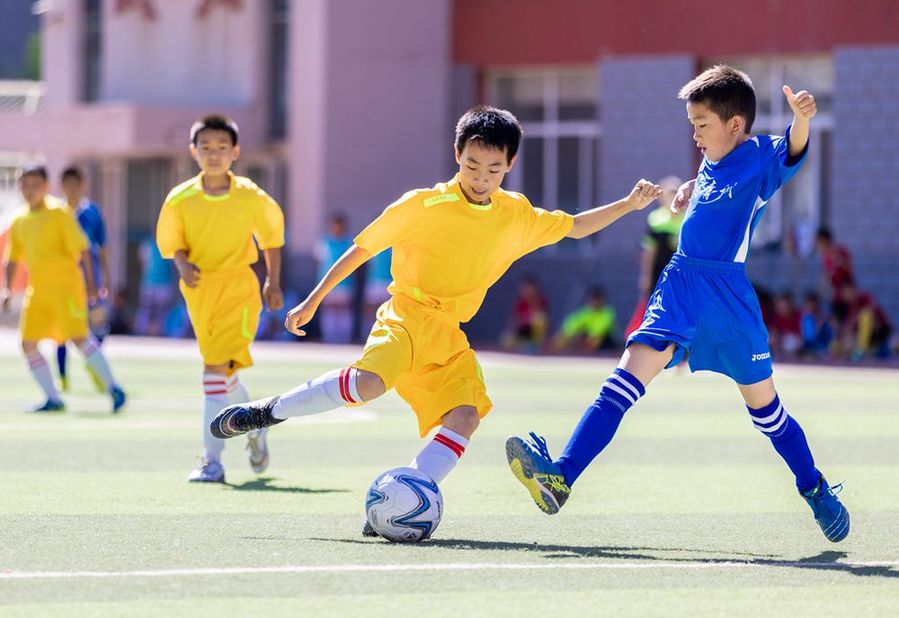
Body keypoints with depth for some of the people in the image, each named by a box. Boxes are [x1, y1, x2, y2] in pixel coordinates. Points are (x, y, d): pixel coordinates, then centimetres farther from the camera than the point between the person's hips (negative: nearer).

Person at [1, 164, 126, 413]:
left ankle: (113, 389, -4)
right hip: (38, 288, 6)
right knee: (28, 344, -2)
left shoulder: (58, 212, -8)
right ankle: (53, 399, 6)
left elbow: (82, 248, -9)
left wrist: (89, 282, -15)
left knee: (79, 338, -14)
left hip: (65, 285, -6)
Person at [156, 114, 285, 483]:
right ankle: (254, 428, 44)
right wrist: (183, 264, -15)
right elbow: (172, 243, 7)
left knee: (217, 369, -17)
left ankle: (212, 461, -19)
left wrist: (274, 282, 11)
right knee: (224, 371, 15)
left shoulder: (251, 197, -8)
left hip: (237, 287, -4)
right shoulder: (180, 199, -4)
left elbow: (272, 233, 9)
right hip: (198, 289, 4)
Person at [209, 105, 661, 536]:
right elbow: (362, 248, 2)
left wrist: (628, 205, 14)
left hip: (450, 337, 5)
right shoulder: (422, 206, -6)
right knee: (370, 382, -33)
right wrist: (313, 301, 4)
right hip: (407, 314, -5)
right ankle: (271, 410, -13)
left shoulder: (517, 216, 8)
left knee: (466, 415, -19)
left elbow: (574, 227, 25)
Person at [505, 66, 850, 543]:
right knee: (632, 371, -13)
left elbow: (793, 150, -29)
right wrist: (689, 193, 19)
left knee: (761, 399, 7)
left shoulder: (760, 158, -5)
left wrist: (801, 118, -49)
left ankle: (814, 489, 30)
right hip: (679, 286, 5)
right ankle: (560, 476, -25)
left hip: (729, 296, -5)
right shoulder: (710, 165, 16)